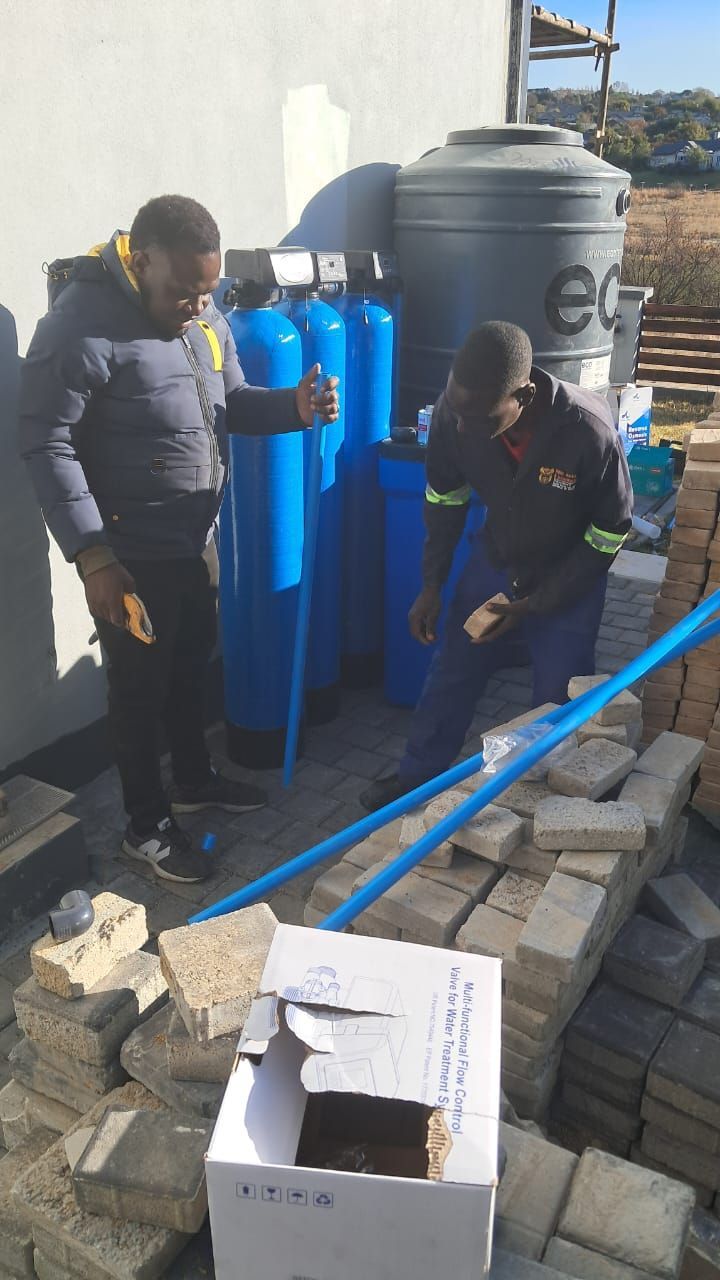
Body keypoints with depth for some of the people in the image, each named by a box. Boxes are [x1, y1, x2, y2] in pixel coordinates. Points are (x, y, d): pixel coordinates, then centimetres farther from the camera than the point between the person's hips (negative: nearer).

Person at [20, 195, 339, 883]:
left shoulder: (204, 317, 4)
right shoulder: (81, 327, -20)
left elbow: (231, 405, 13)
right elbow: (47, 447, -20)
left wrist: (294, 405, -9)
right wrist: (93, 557, -25)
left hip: (195, 539, 8)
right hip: (129, 554, -8)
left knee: (191, 665, 21)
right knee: (140, 684, 6)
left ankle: (194, 779, 43)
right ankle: (147, 823, 25)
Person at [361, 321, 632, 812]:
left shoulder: (589, 430, -35)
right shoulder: (454, 410, -25)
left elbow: (609, 536, -18)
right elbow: (444, 498, -5)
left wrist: (535, 604, -17)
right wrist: (432, 583, -3)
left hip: (569, 578, -3)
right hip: (494, 560, 4)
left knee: (559, 700, 2)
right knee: (451, 674, 13)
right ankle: (418, 774, 34)